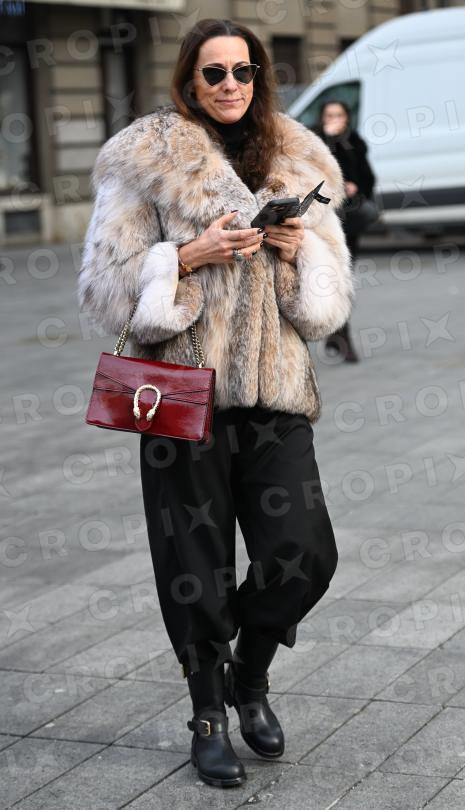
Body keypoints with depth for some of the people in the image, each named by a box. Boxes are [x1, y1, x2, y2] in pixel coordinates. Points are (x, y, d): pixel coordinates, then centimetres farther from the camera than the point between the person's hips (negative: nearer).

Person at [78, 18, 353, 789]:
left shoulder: (297, 164, 13)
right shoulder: (145, 162, 0)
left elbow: (333, 292, 17)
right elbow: (106, 285, -3)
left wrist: (301, 249, -4)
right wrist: (191, 255, -14)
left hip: (274, 386, 4)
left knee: (305, 552, -3)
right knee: (197, 563, 4)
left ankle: (250, 674, 27)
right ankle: (209, 717, 24)